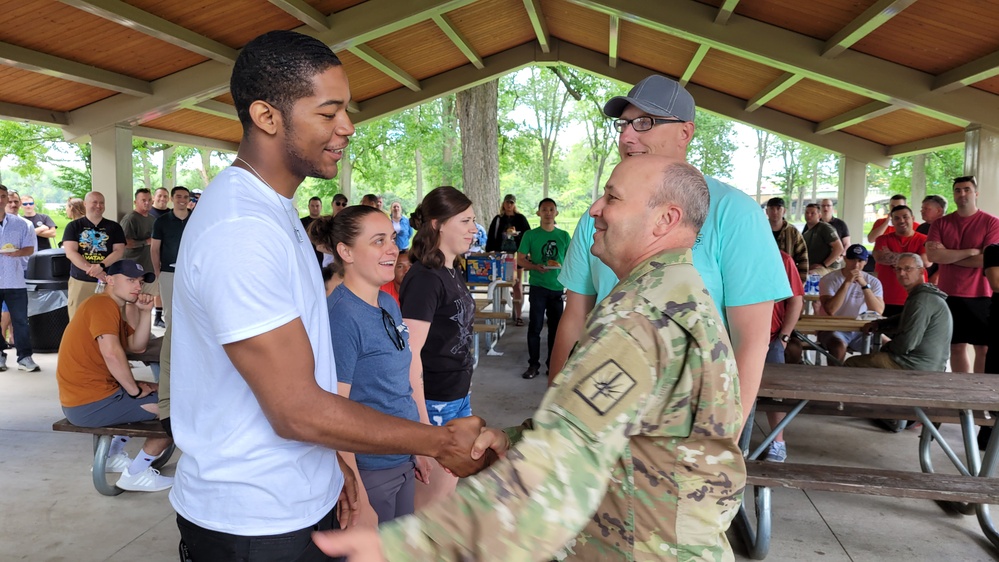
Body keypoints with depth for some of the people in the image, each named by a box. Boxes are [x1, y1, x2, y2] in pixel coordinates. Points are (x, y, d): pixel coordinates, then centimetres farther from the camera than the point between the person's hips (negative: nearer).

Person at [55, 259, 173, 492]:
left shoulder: (113, 309, 19)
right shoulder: (103, 304, -14)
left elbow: (137, 346, 14)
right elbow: (112, 353, -27)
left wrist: (145, 312, 2)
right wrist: (135, 390, -16)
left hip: (84, 398, 11)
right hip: (92, 404, -11)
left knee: (159, 392, 29)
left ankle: (114, 455, 22)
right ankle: (137, 473, -1)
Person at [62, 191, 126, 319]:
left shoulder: (114, 227, 10)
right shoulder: (73, 226, 7)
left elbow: (119, 252, 1)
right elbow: (70, 252, -4)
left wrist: (101, 266, -17)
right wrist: (92, 270, -16)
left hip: (108, 281, 0)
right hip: (80, 282, 0)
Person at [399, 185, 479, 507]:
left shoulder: (453, 272, 8)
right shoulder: (424, 279, -20)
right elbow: (410, 354, -22)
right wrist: (420, 419, -22)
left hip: (459, 396, 9)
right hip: (433, 403, -8)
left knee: (451, 483, 19)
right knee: (432, 495, 5)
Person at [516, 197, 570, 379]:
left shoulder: (564, 236, 5)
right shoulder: (530, 235, -1)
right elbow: (520, 260, -1)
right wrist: (536, 267, -18)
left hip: (558, 288, 2)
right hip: (538, 287, -2)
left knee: (556, 327, 8)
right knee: (535, 326, 0)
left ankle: (552, 364, 18)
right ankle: (533, 364, 10)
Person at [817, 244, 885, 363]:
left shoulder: (873, 282, 4)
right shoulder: (829, 279, -7)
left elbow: (878, 311, -12)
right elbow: (830, 310, -22)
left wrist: (864, 285, -20)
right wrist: (847, 283, -23)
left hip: (860, 330, 4)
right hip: (832, 329, -4)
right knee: (839, 346, -34)